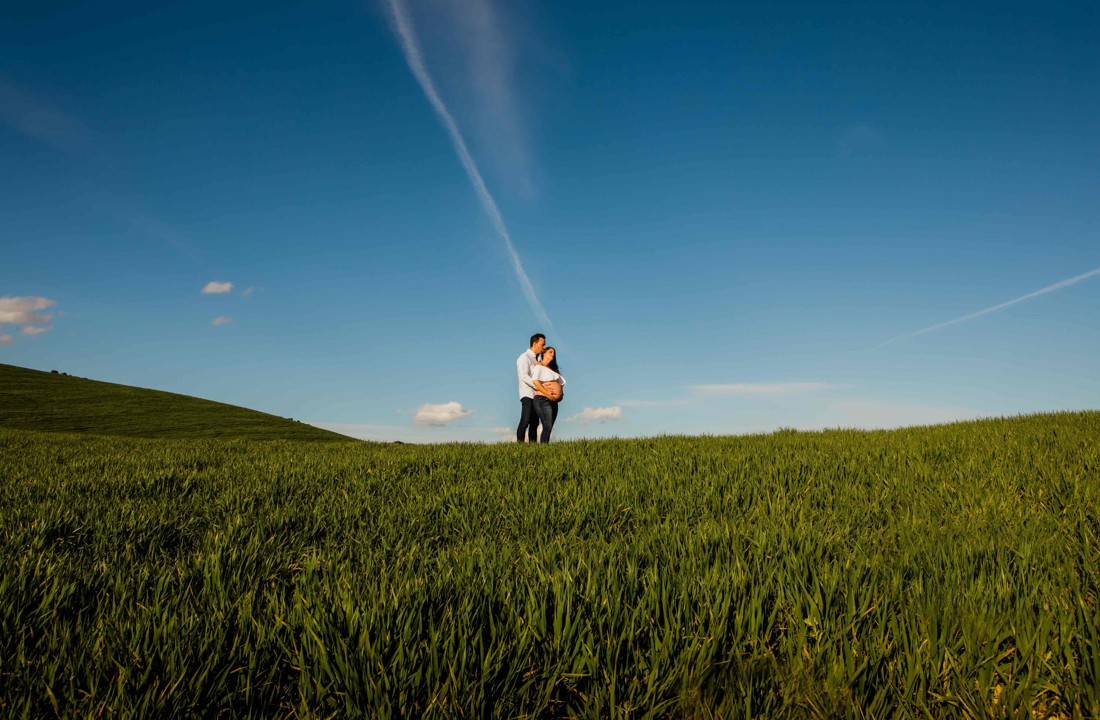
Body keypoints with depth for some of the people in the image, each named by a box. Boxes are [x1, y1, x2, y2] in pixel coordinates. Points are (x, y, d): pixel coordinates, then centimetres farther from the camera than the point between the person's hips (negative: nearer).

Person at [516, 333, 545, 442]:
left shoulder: (536, 359, 20)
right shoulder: (524, 358, -6)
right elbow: (524, 376, -19)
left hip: (536, 396, 8)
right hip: (527, 395, -8)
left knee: (535, 423, 6)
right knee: (525, 421, -17)